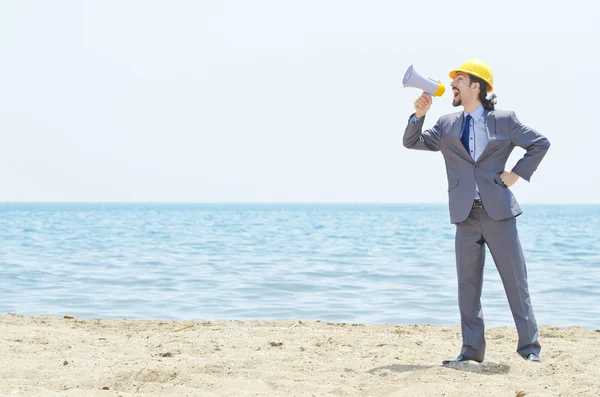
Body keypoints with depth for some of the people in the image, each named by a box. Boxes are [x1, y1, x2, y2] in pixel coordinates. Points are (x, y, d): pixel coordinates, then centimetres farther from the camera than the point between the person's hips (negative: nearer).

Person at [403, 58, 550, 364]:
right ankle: (471, 350, 10)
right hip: (465, 215, 3)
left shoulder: (504, 120, 4)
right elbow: (412, 142, 13)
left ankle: (530, 347, 6)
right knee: (468, 284, 4)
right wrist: (419, 115, -3)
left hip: (498, 212, -3)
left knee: (515, 281, 0)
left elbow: (540, 143, 9)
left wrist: (517, 173, 0)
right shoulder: (447, 125, 13)